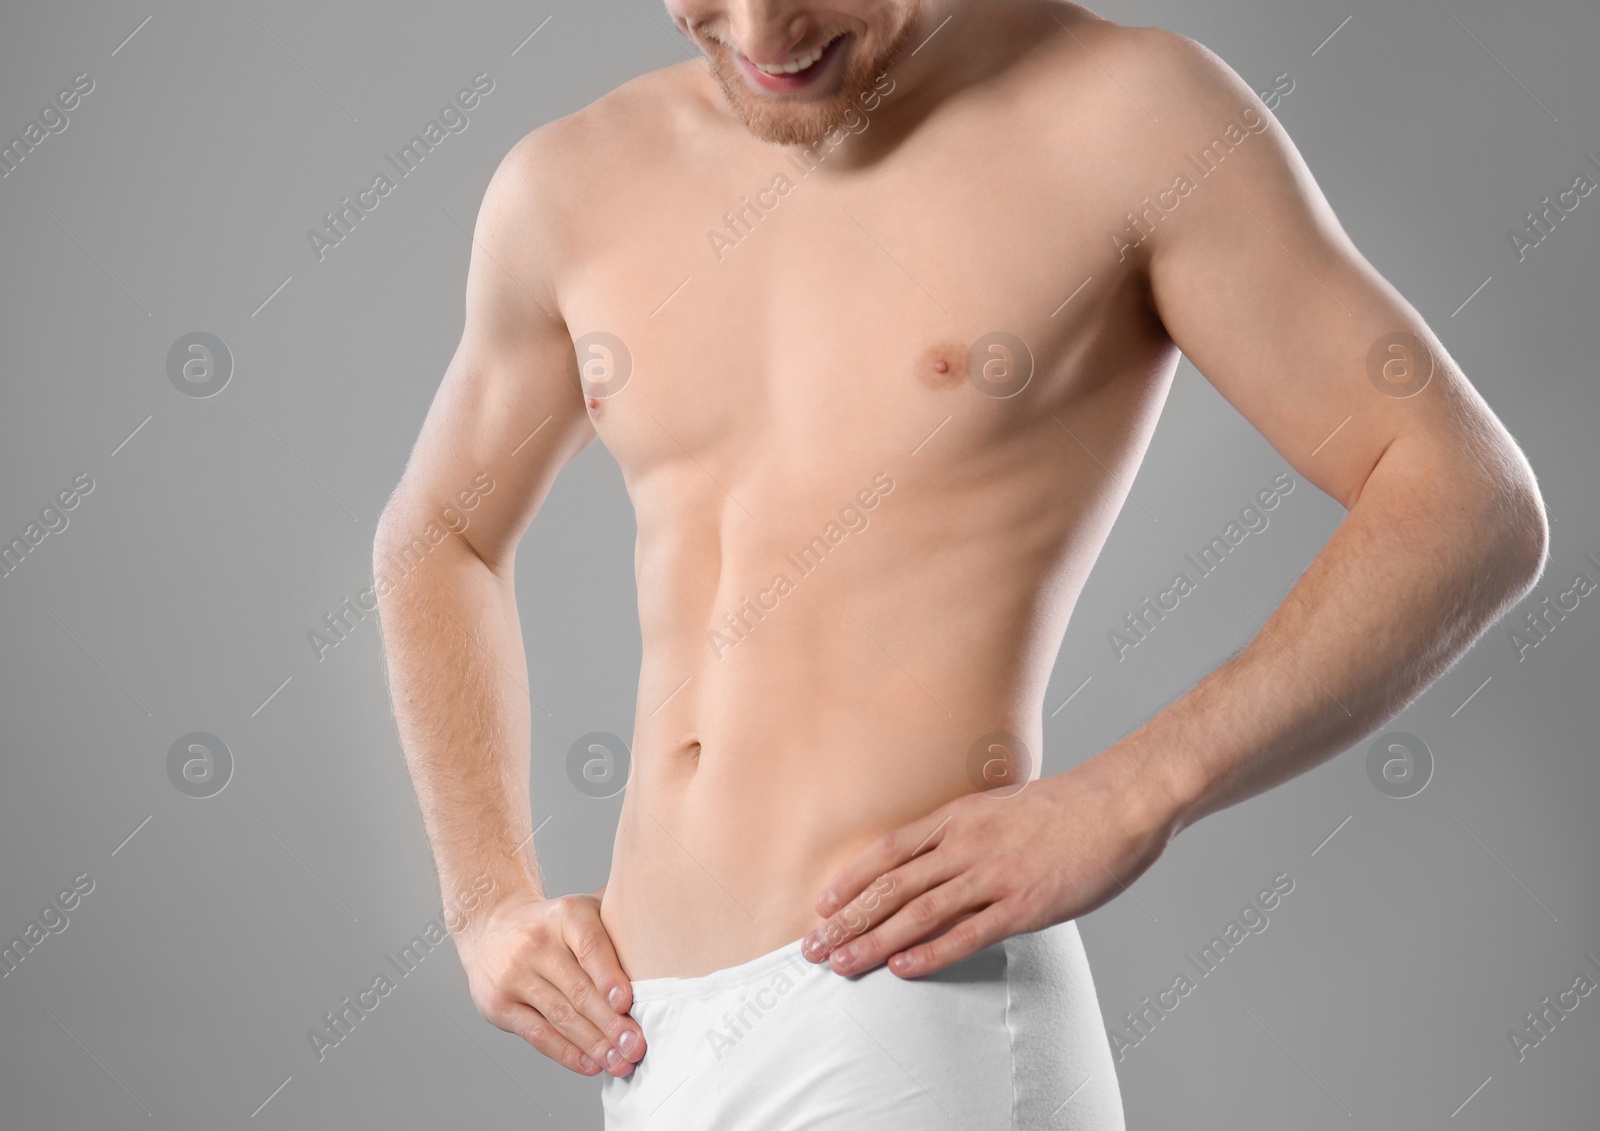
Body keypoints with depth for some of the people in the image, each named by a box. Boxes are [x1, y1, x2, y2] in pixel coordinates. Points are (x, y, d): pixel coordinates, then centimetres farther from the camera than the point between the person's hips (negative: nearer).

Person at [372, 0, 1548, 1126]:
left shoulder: (1127, 108, -4)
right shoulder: (574, 186, 11)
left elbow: (1474, 506, -5)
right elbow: (442, 535, 26)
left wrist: (1120, 803, -16)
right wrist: (492, 908, 13)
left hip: (917, 1010, -6)